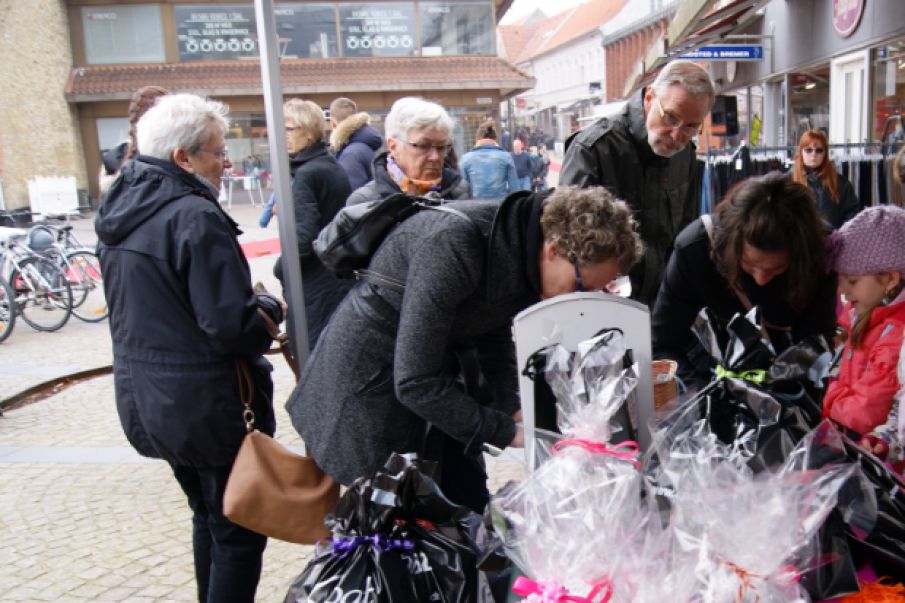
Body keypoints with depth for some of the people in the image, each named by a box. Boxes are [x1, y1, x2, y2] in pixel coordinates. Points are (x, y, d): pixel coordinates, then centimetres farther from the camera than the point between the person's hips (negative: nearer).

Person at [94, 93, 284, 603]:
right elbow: (231, 327, -26)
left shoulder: (120, 212, 6)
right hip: (208, 406, -9)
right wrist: (271, 308, -6)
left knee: (208, 517, 25)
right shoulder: (195, 217, -22)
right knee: (239, 533, 7)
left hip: (145, 401, 9)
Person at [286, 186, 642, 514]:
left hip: (439, 370, 7)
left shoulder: (526, 252, -8)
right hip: (372, 380, -7)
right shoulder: (455, 245, -33)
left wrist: (512, 406, -5)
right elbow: (414, 381, -31)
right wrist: (507, 431, -22)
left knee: (470, 504, 11)